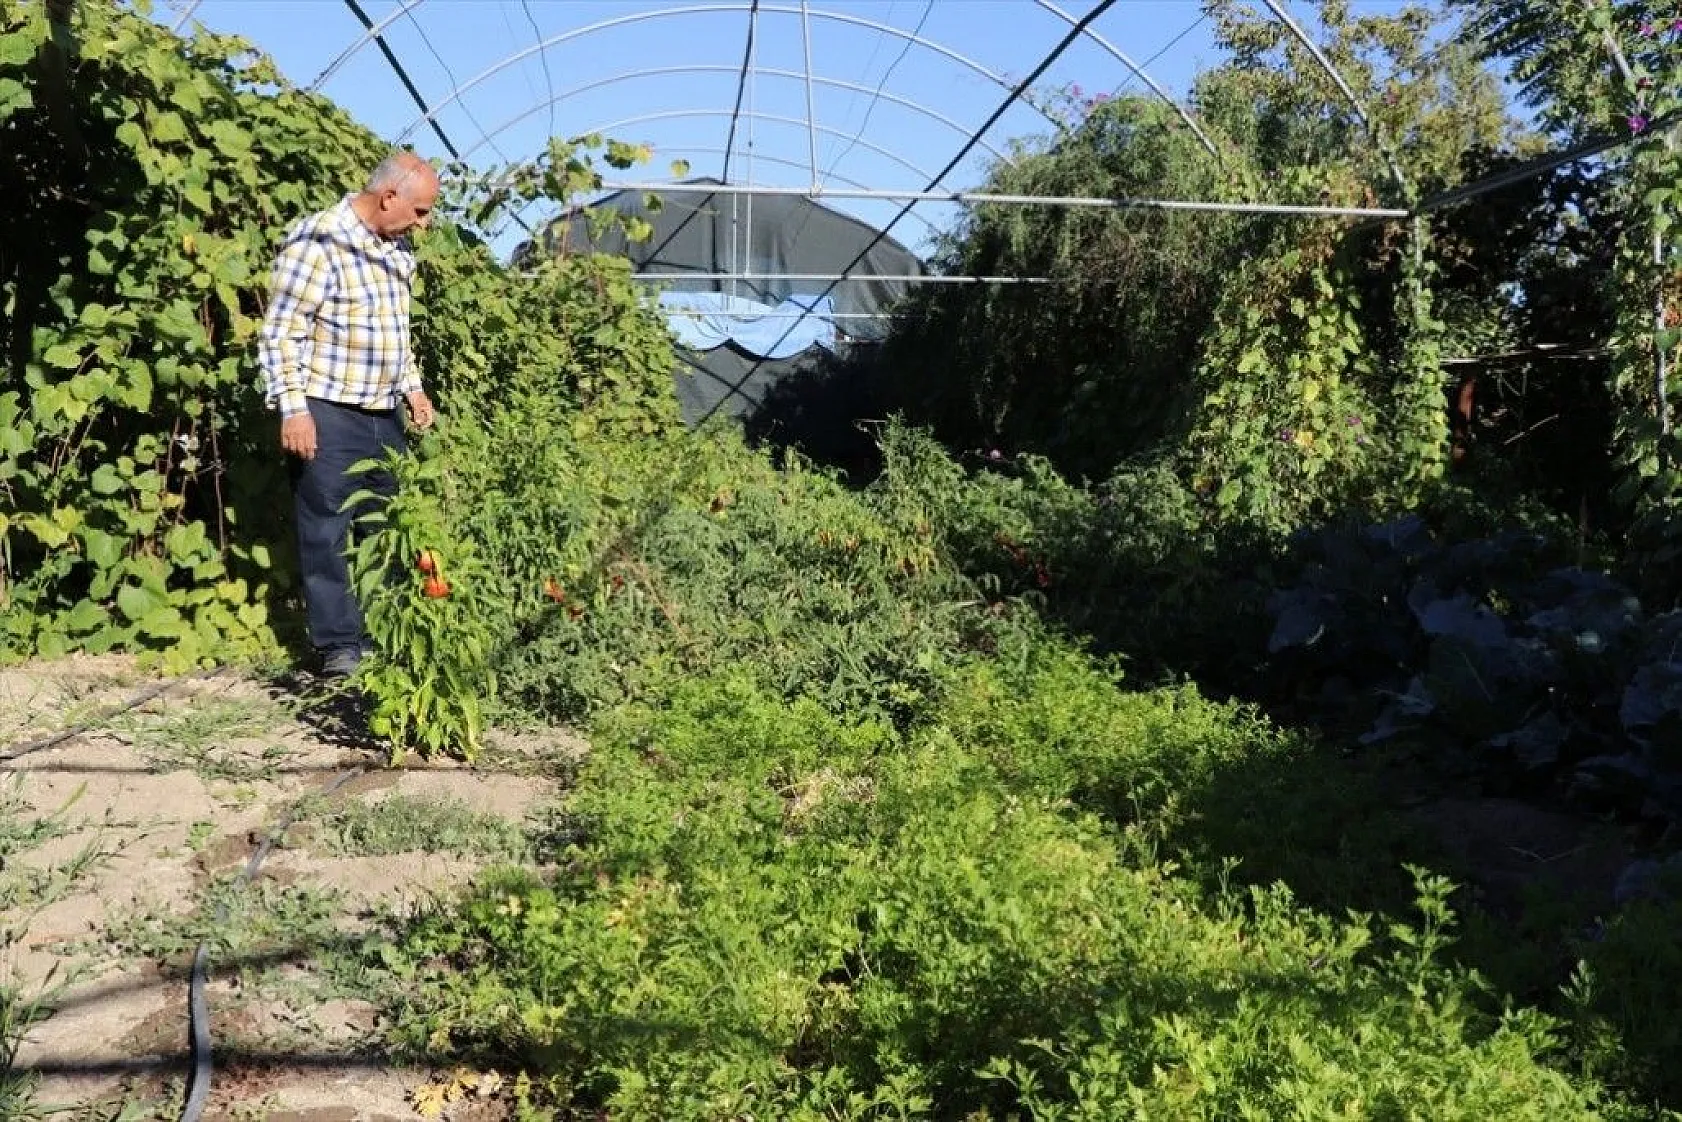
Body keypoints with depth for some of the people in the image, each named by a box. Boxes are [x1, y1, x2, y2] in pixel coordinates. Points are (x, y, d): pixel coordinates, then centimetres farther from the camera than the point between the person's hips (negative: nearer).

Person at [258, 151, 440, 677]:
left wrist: (412, 387, 17)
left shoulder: (396, 250, 11)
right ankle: (339, 644, 7)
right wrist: (293, 409, -19)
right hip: (328, 417, -8)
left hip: (385, 416, 8)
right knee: (326, 534, 0)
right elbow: (280, 334, -15)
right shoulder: (318, 245, -14)